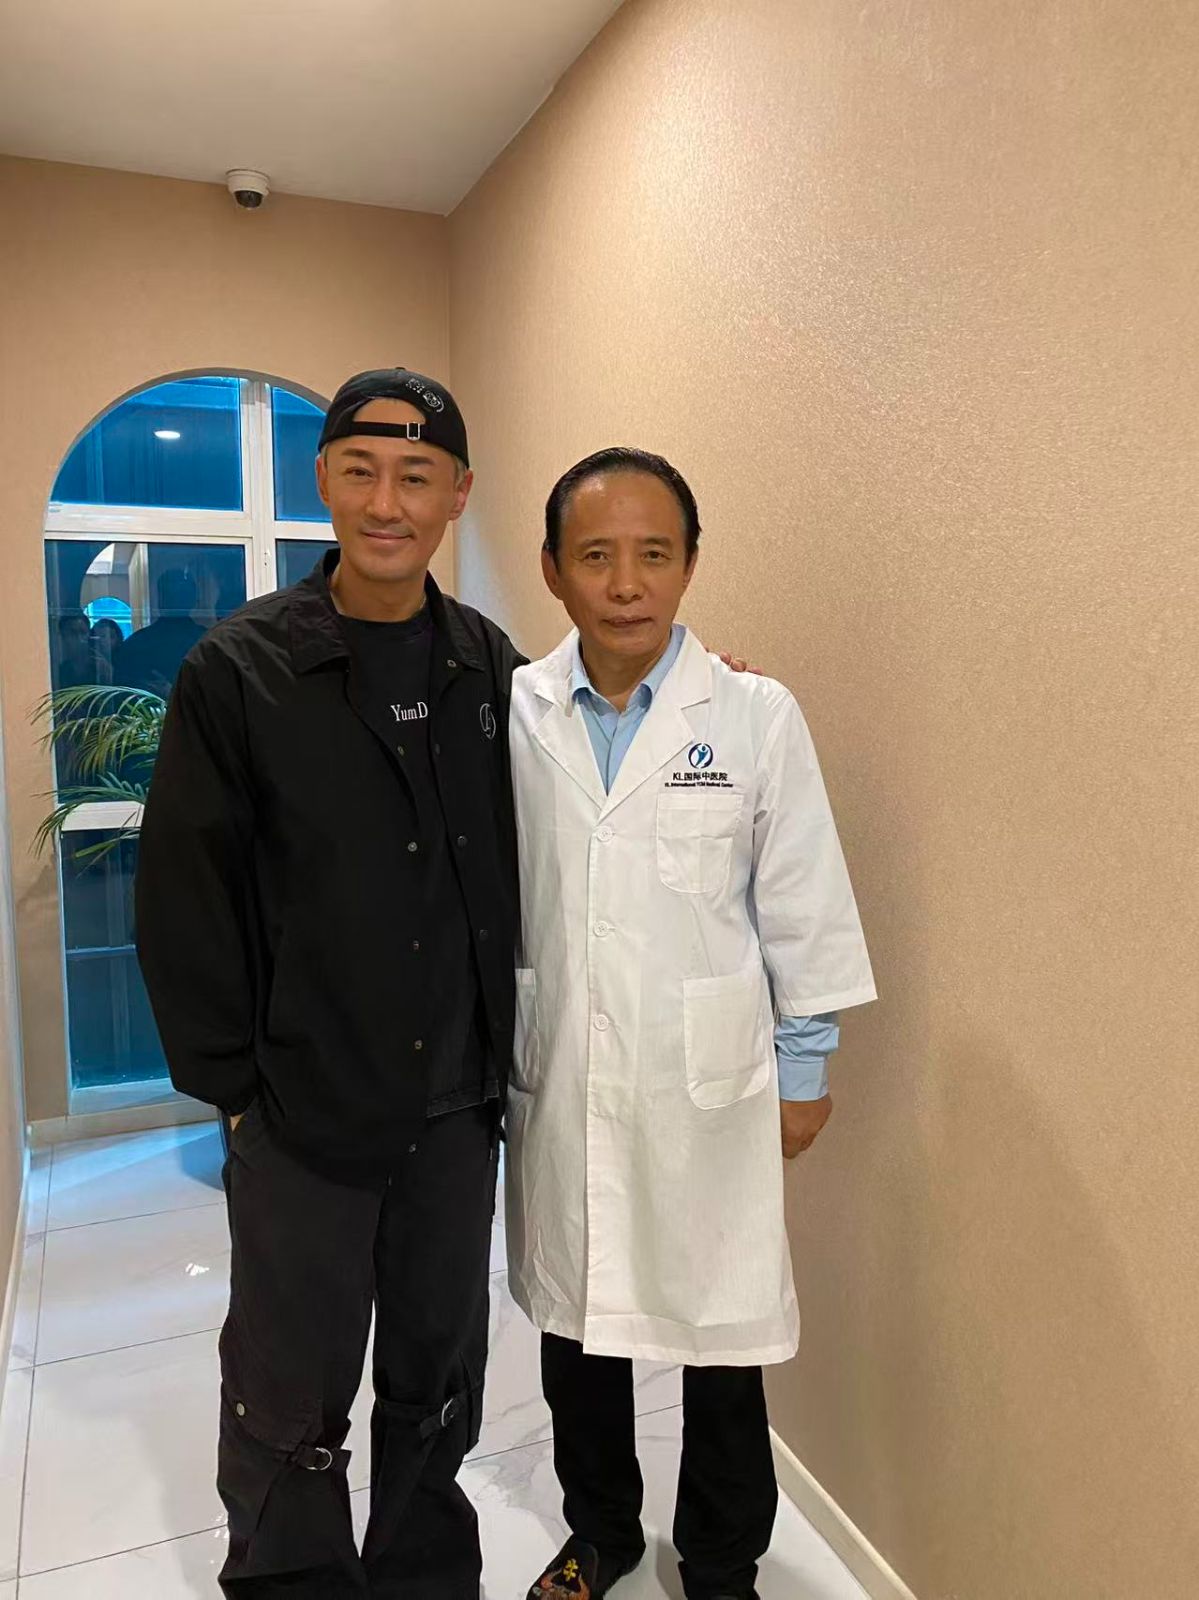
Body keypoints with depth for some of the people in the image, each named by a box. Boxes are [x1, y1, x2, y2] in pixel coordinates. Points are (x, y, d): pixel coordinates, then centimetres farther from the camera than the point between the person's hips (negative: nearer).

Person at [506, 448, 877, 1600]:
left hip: (708, 1090, -2)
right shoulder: (512, 715, -4)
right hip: (556, 1085, 3)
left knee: (719, 1343, 13)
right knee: (574, 1322, 19)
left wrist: (805, 1069, 1)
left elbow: (803, 908, -3)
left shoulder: (757, 718, -10)